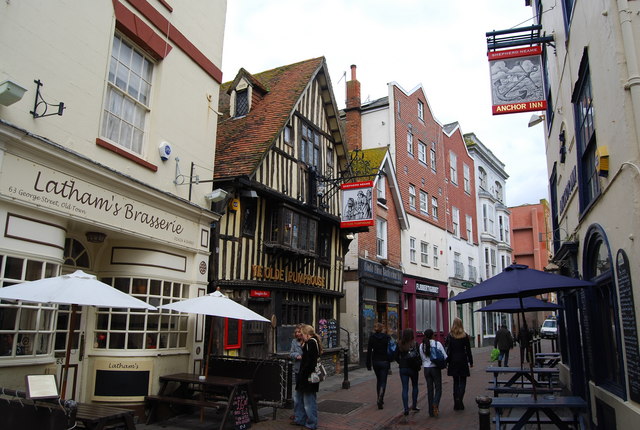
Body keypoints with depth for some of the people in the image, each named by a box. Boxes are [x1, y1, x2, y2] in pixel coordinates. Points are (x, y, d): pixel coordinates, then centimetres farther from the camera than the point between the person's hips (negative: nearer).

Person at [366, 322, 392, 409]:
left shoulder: (371, 337, -2)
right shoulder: (387, 337, -8)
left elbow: (369, 351, -3)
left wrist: (368, 364, 2)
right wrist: (390, 363, 1)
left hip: (375, 362, 3)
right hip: (384, 362, -3)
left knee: (378, 380, 20)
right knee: (383, 381, 2)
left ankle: (379, 399, 25)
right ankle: (380, 399, -17)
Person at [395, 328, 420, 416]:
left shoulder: (399, 345, -6)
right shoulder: (415, 344, -13)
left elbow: (396, 357, -1)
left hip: (403, 369, 1)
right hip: (413, 369, -1)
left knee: (405, 388, 6)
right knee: (415, 387, 20)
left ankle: (406, 409, 2)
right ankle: (414, 405, 24)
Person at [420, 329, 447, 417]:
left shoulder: (422, 345, 1)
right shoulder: (437, 343, -8)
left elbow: (422, 358, 6)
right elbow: (445, 357, -6)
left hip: (426, 369, 3)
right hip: (436, 368, -3)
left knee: (429, 389, 10)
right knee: (438, 388, 7)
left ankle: (431, 411, 11)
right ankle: (435, 404, -20)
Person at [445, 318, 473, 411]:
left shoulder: (449, 336, -4)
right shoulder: (465, 336, -4)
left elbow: (447, 350, -4)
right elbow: (468, 350, -1)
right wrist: (471, 362, 7)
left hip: (453, 361, 1)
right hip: (463, 361, -1)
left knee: (455, 382, 11)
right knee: (462, 381, 8)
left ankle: (456, 403, 11)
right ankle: (459, 399, -12)